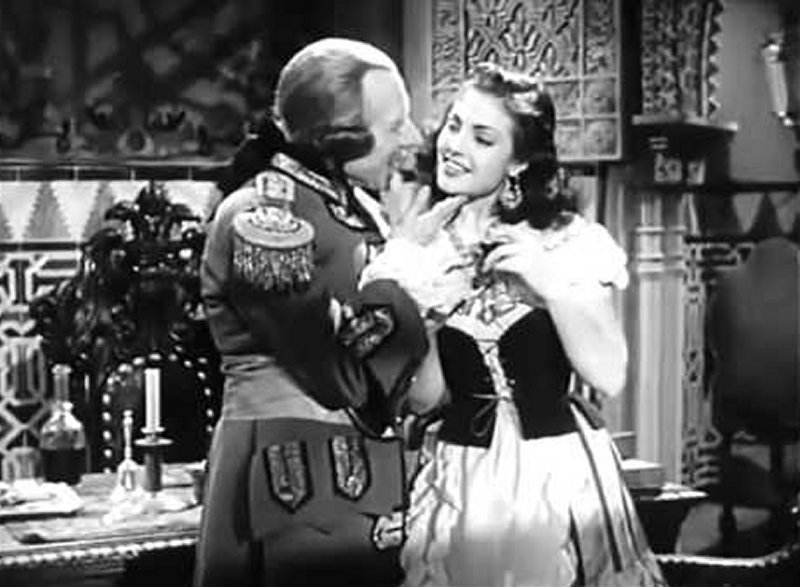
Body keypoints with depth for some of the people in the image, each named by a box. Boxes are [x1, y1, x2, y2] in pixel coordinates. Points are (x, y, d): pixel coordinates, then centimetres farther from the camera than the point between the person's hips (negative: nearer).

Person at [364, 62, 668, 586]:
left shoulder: (568, 241, -5)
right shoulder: (418, 252, 2)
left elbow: (610, 376, -11)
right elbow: (428, 395, -1)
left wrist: (551, 283, -21)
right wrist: (411, 315, -17)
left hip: (562, 474, -2)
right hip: (463, 483, 2)